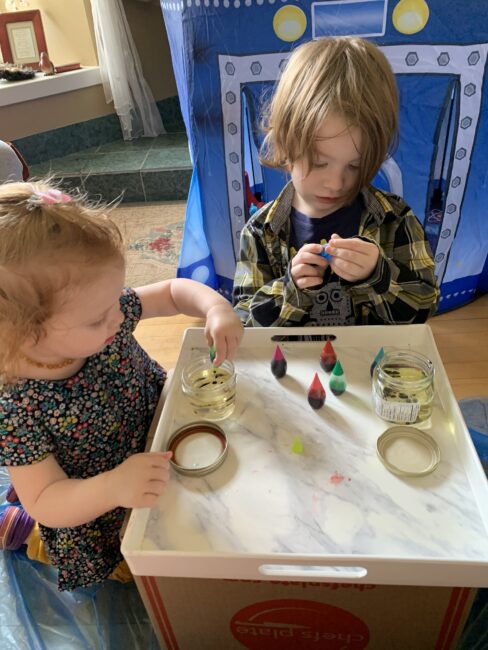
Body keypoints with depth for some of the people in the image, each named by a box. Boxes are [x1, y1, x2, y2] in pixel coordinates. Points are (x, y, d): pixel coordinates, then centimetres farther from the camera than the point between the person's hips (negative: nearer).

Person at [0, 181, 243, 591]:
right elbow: (45, 502, -26)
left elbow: (173, 291, -7)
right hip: (98, 513, -4)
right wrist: (113, 487, -46)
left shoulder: (106, 315, -22)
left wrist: (216, 307, -28)